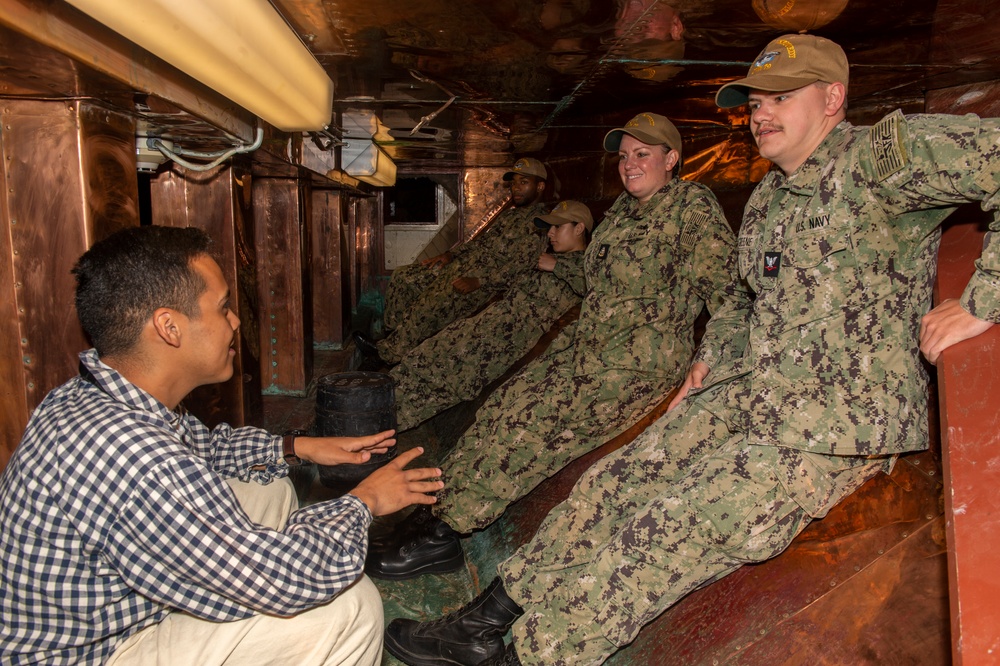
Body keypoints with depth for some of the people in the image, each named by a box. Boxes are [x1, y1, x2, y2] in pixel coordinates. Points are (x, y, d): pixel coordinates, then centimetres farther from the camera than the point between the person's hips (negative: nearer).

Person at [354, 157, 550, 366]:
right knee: (402, 277, 1)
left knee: (426, 308, -27)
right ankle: (396, 335, 8)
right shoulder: (511, 213, 20)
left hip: (486, 282, -10)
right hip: (461, 266, 10)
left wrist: (478, 282, -25)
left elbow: (520, 267, -19)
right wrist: (450, 254, 11)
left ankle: (389, 353, -10)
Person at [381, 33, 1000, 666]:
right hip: (750, 396, 8)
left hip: (842, 424, -8)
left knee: (669, 530, -17)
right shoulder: (766, 200, 14)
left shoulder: (875, 156, -12)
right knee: (616, 482, -2)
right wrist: (714, 359, 17)